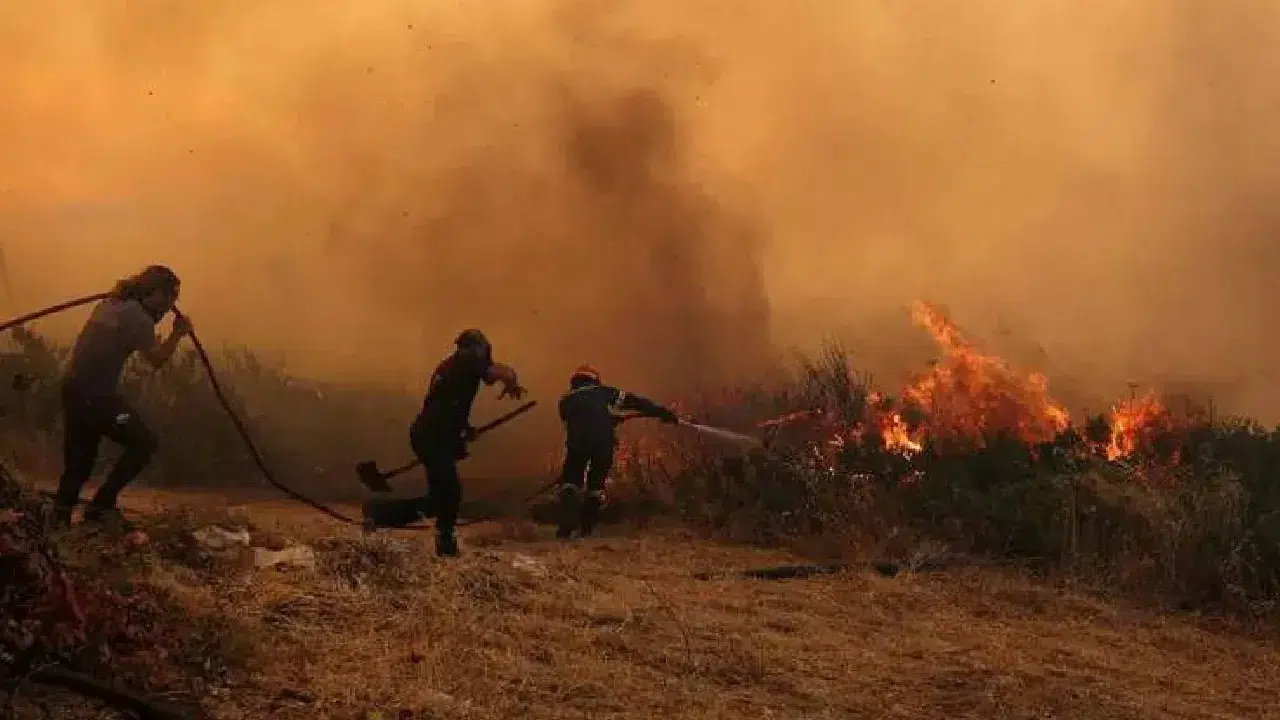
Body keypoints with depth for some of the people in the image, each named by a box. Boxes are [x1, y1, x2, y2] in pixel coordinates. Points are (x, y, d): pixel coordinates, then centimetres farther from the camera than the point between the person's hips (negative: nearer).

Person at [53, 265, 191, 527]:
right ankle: (102, 505, -3)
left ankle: (60, 514, 11)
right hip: (95, 395, -9)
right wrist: (178, 334, 0)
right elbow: (156, 359, -12)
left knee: (79, 461, 15)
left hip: (73, 390, 9)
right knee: (144, 442, -2)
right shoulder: (138, 317, -10)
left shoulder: (109, 304, 15)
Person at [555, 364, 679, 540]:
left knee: (570, 481, 10)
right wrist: (662, 412, 19)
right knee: (595, 484, 19)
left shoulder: (566, 400, 28)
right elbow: (633, 401, 19)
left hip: (577, 443, -1)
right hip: (604, 443, 1)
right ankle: (587, 528, 18)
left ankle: (567, 524, -11)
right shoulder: (603, 393, 25)